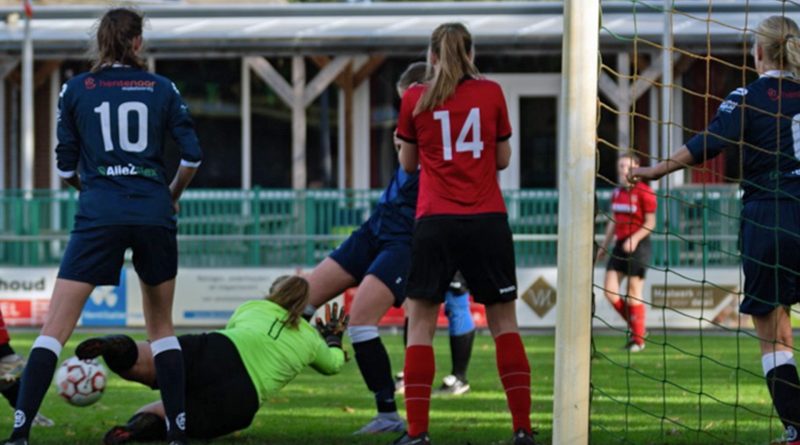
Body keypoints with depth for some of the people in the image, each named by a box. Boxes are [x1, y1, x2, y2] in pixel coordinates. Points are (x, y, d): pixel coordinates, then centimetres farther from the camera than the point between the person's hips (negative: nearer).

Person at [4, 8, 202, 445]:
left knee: (55, 327, -3)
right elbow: (192, 155, 3)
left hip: (99, 215, -2)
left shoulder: (75, 89, 6)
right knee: (162, 326, 18)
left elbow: (65, 166, 7)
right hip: (154, 214, 2)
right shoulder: (162, 89, 8)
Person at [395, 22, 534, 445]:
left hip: (436, 221, -1)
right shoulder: (491, 93, 4)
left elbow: (408, 163, 12)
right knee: (503, 321, 8)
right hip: (488, 220, 1)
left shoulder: (415, 99, 3)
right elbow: (503, 159, 11)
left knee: (421, 322, 4)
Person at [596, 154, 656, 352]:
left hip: (638, 245, -7)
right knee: (610, 290, -1)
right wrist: (604, 246, 22)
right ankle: (635, 327, 15)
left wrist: (634, 239, -23)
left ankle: (638, 338, 5)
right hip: (620, 244, 7)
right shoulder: (617, 193, 12)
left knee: (633, 292, -5)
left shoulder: (644, 192, -9)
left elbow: (650, 223, -10)